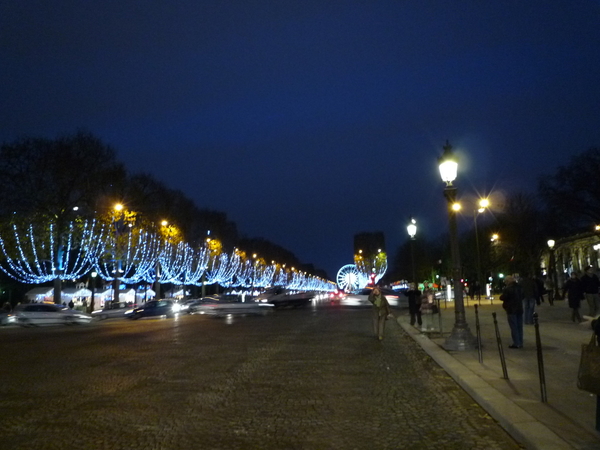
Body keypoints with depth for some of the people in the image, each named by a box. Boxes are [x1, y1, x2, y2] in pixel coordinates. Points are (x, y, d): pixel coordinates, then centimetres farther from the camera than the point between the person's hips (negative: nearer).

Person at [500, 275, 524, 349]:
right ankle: (520, 343, 16)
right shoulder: (519, 288, 9)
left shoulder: (507, 289, -16)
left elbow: (503, 298, -15)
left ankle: (516, 343, -2)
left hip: (511, 310, -7)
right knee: (519, 327, 12)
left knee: (514, 327, -3)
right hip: (519, 309, 7)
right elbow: (522, 297, 19)